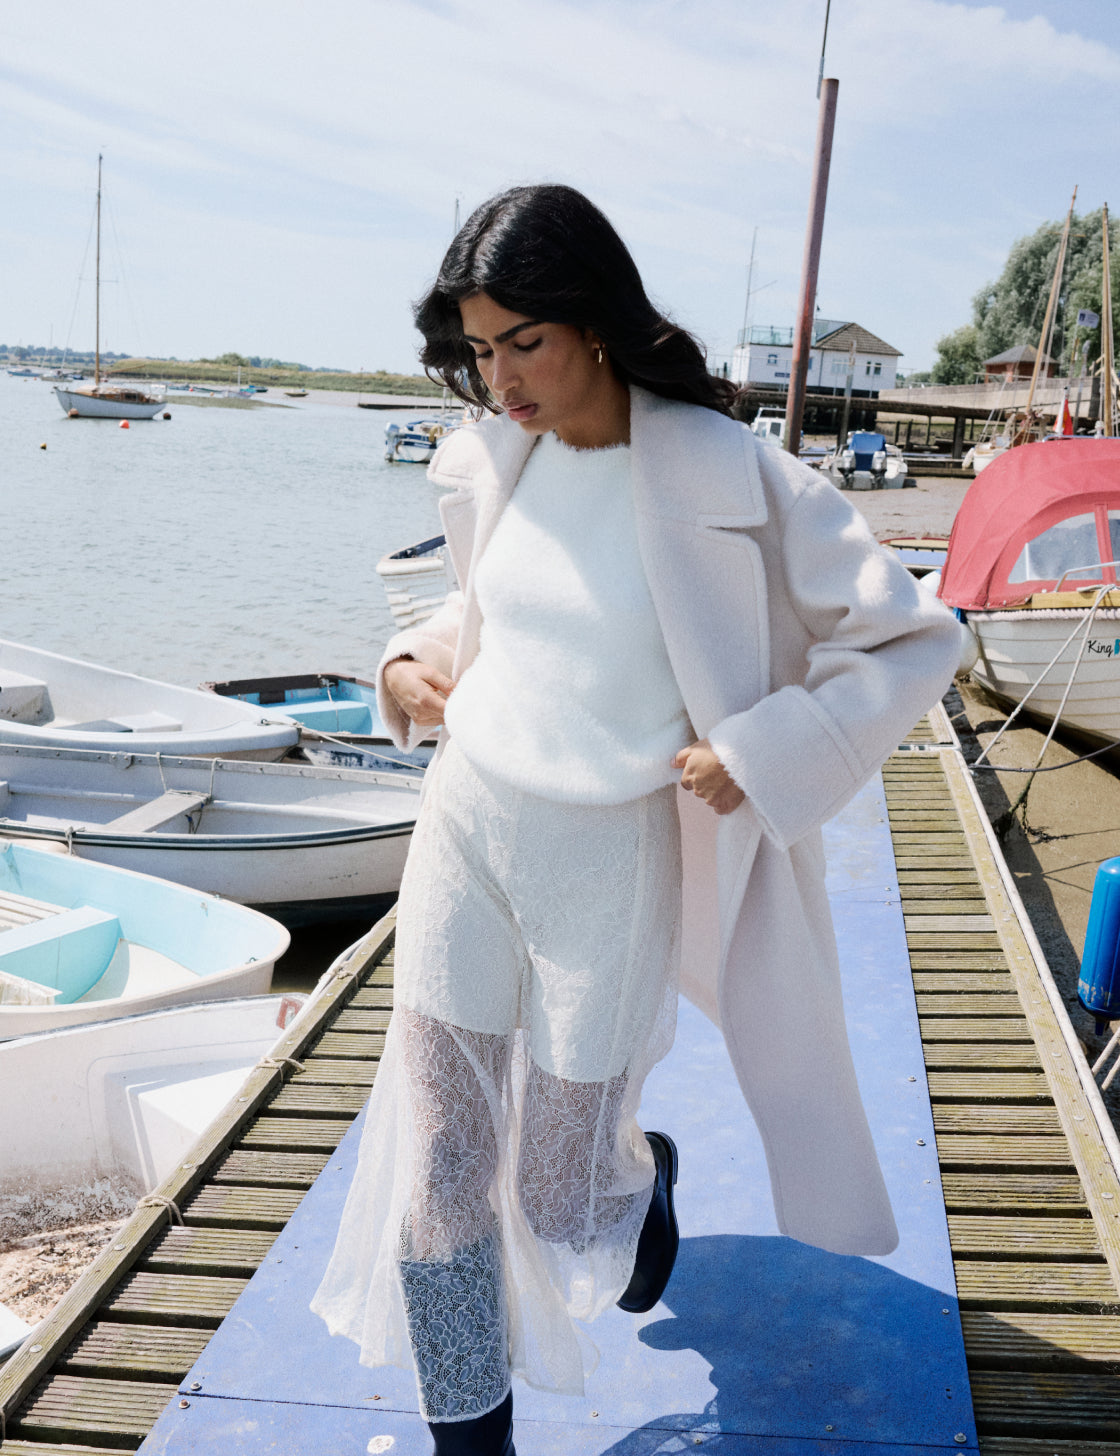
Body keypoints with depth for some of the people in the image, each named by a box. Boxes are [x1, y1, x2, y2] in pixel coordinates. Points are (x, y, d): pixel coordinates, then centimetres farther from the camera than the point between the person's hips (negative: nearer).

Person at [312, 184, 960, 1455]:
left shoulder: (719, 475, -15)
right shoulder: (495, 459, 3)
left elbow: (917, 640, -11)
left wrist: (759, 753, -17)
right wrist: (417, 658, 5)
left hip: (607, 858, -4)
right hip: (462, 827, 5)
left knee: (558, 1194, 10)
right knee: (435, 1169, 6)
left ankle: (640, 1173, 48)